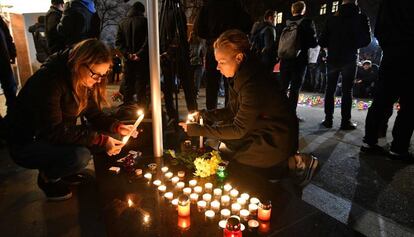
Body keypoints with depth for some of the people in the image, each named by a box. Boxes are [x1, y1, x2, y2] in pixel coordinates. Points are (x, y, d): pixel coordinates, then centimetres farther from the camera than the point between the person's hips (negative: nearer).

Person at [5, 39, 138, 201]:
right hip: (25, 144, -8)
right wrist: (100, 140, -34)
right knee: (80, 155, -31)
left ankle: (59, 171, 10)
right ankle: (47, 177, 2)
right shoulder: (49, 80, -28)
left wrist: (117, 127, -18)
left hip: (51, 139, 8)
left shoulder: (82, 82, -4)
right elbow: (53, 131, -32)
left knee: (98, 133, -10)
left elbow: (94, 114, 0)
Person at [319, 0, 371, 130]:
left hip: (332, 58, 2)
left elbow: (322, 41, 0)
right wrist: (353, 45, 17)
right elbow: (366, 40, -2)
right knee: (347, 91, 2)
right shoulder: (360, 17, -2)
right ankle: (345, 121, 2)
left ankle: (328, 119, 8)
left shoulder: (332, 18, 3)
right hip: (349, 59, -2)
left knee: (330, 89, 9)